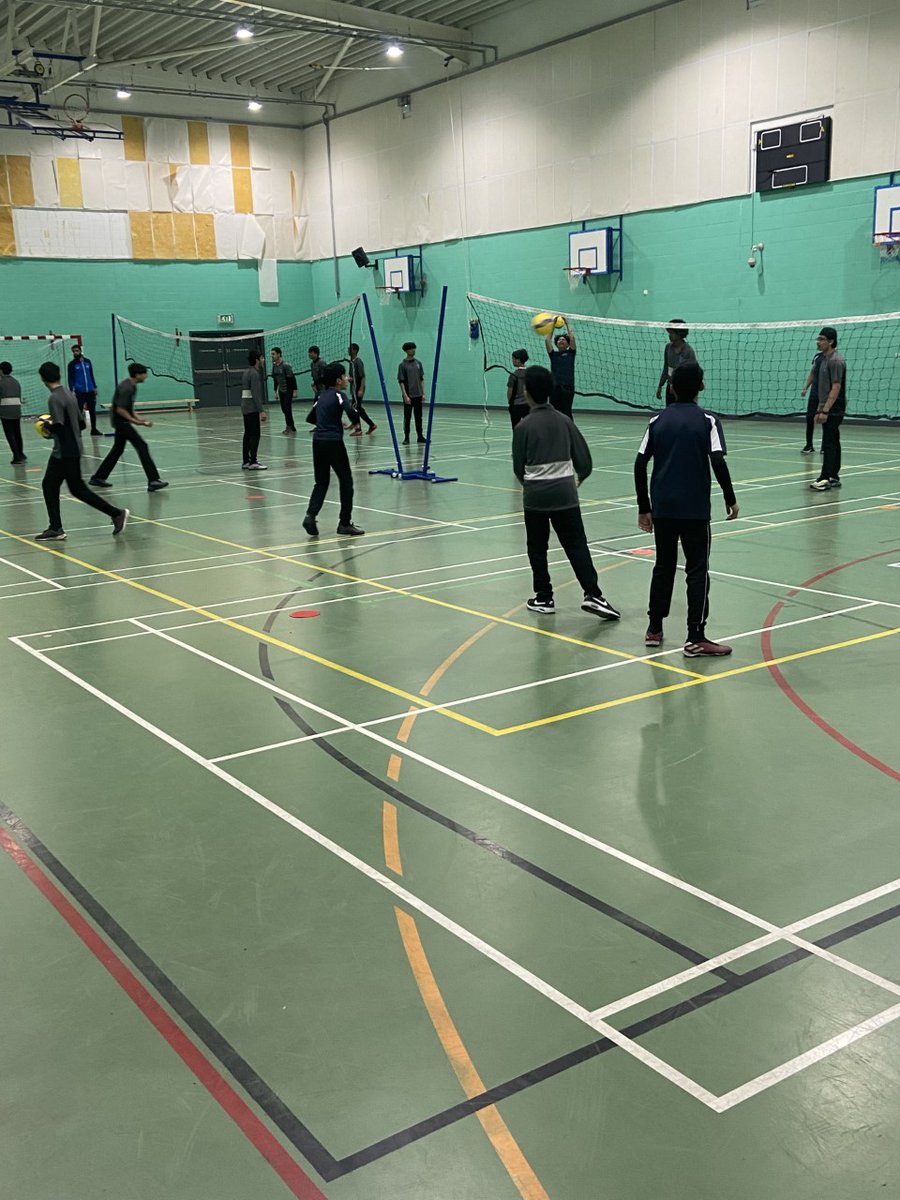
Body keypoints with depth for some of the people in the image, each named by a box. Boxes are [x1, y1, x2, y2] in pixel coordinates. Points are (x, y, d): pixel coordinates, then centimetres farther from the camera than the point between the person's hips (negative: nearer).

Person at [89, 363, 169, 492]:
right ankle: (153, 481, -18)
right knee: (142, 446, -14)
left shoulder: (132, 386, 10)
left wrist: (137, 417, 6)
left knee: (117, 450, 18)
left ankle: (98, 477, 28)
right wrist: (135, 421, -20)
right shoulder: (126, 388, -21)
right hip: (121, 422, -10)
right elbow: (120, 410, -24)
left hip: (122, 423, 10)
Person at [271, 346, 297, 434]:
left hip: (288, 390, -7)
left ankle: (289, 426, 0)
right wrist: (275, 391, 15)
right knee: (284, 409, 7)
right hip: (281, 390, 7)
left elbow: (292, 379, -17)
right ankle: (292, 428, 15)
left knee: (287, 408, -12)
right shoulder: (274, 365, 5)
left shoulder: (286, 365, -17)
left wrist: (294, 391, -20)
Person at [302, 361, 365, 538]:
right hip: (333, 442, -6)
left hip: (318, 441, 6)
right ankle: (344, 523, 7)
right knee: (346, 481, 6)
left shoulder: (321, 395, 13)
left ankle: (311, 515, -4)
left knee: (321, 482, 15)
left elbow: (312, 417, 22)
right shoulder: (339, 396, -8)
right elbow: (352, 413, -24)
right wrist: (355, 423, -3)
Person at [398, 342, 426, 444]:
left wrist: (423, 393, 6)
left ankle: (420, 436, 17)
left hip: (418, 395, 4)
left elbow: (421, 379, 12)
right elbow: (401, 381, -9)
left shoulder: (418, 363, 7)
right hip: (408, 396, -4)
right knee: (407, 417, 1)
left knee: (418, 417, 9)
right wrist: (405, 395, -16)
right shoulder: (403, 365, -7)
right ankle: (406, 438, 7)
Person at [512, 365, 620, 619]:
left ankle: (544, 597, 15)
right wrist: (579, 478, 25)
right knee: (576, 544, 3)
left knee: (537, 547, 11)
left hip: (535, 496, -2)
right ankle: (592, 594, -8)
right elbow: (584, 460, 4)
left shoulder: (523, 427, -6)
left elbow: (518, 467, 1)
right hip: (564, 493, 2)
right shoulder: (564, 421, 1)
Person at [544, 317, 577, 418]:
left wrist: (567, 325, 9)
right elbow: (547, 339, 8)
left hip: (568, 386, -2)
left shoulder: (570, 353, 10)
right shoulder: (553, 354, 15)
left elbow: (572, 338, 0)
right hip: (554, 386, 2)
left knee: (566, 413, -4)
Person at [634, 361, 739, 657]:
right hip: (695, 509, -4)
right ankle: (695, 639, -1)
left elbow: (640, 464, 2)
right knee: (697, 571, 1)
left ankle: (654, 629, 22)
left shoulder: (657, 421, 5)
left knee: (663, 566, 16)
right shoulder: (707, 421, -4)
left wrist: (644, 507, 9)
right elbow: (718, 461, -15)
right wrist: (730, 499, -3)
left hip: (662, 508, 4)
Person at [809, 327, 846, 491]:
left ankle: (825, 478, -13)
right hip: (827, 410, 10)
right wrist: (820, 410, 18)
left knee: (829, 444, -11)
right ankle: (834, 477, 15)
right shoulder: (824, 359, 15)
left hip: (833, 410, -10)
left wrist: (825, 411, -23)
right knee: (833, 443, 11)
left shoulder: (836, 361, -14)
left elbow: (836, 388, -19)